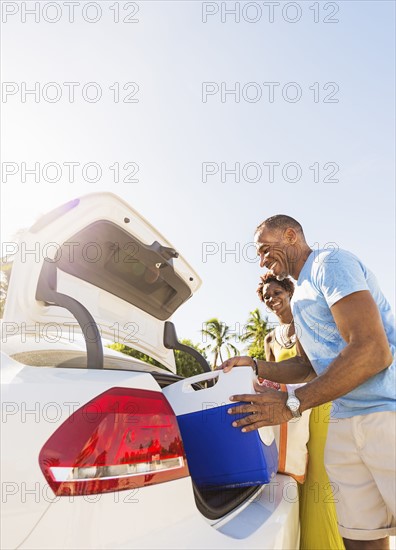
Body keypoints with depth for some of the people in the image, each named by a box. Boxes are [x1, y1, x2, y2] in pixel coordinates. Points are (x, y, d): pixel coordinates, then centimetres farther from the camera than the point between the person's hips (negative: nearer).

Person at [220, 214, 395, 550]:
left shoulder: (330, 262, -9)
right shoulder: (300, 298, 20)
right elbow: (306, 366, 24)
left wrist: (291, 404, -19)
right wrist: (254, 366, 7)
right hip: (345, 423, 8)